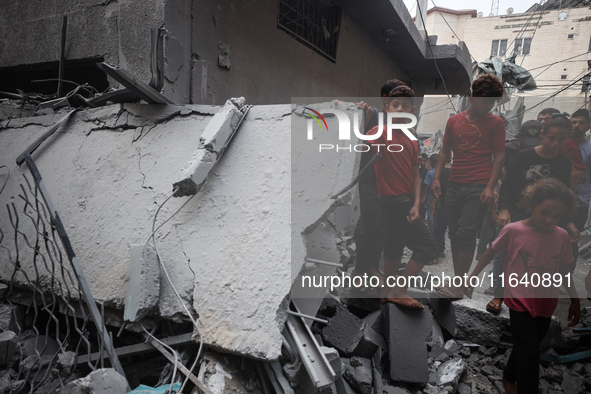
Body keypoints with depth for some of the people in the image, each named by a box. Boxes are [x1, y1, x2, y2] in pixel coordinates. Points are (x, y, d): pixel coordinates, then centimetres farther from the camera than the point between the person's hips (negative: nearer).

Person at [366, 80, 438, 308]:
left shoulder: (412, 141, 11)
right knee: (428, 246, -4)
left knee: (394, 248, 18)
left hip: (405, 202, 8)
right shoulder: (382, 132, -10)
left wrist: (416, 205, -2)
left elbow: (415, 176, 9)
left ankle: (388, 293, 33)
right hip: (394, 201, -8)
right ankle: (399, 292, 5)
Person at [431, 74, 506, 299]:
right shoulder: (454, 121, 11)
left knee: (466, 234, -9)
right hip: (454, 185, 4)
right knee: (454, 234, 8)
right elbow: (445, 151, 15)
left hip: (478, 187, -4)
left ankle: (458, 285, -2)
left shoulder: (496, 123, 4)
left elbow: (499, 156, 1)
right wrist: (436, 177, 6)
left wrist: (490, 187, -8)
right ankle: (459, 278, 21)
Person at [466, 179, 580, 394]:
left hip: (546, 304, 4)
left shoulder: (562, 236, -6)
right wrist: (473, 276, -2)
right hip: (520, 301, -4)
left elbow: (564, 271, 6)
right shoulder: (513, 230, -17)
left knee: (525, 348, 19)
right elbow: (491, 252, -3)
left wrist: (575, 301, 12)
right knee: (530, 352, -5)